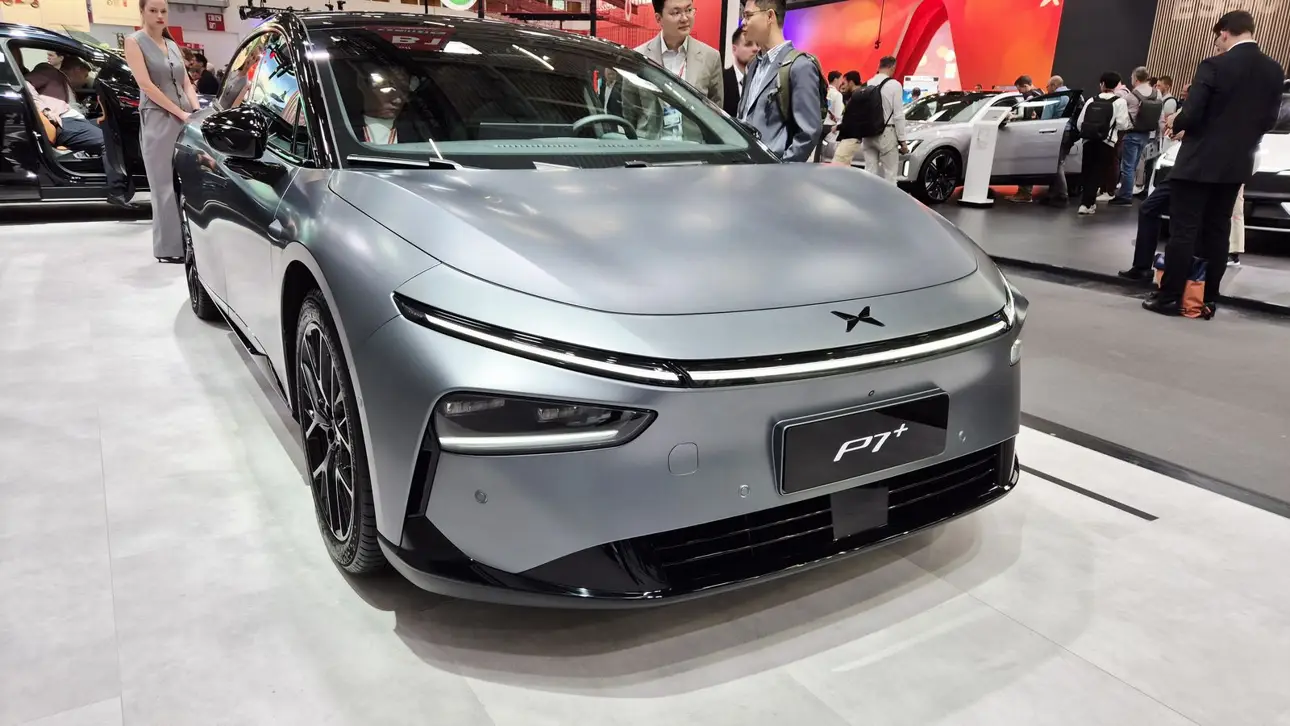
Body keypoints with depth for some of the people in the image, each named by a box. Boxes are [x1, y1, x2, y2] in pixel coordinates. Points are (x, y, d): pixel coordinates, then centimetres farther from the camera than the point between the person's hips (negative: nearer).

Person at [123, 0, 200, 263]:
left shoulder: (172, 45, 18)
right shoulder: (135, 41, 1)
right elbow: (146, 86, -9)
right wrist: (180, 113, -14)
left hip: (186, 119, 6)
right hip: (158, 120, -5)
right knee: (166, 185, -5)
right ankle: (169, 247, -3)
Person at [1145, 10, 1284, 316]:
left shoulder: (1214, 66, -13)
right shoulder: (1274, 71, 6)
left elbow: (1191, 115, -16)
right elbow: (1268, 120, 10)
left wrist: (1174, 123, 5)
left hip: (1201, 161, -6)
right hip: (1237, 164, 6)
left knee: (1183, 230, -3)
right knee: (1217, 231, 11)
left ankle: (1170, 298, -2)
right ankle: (1207, 300, 14)